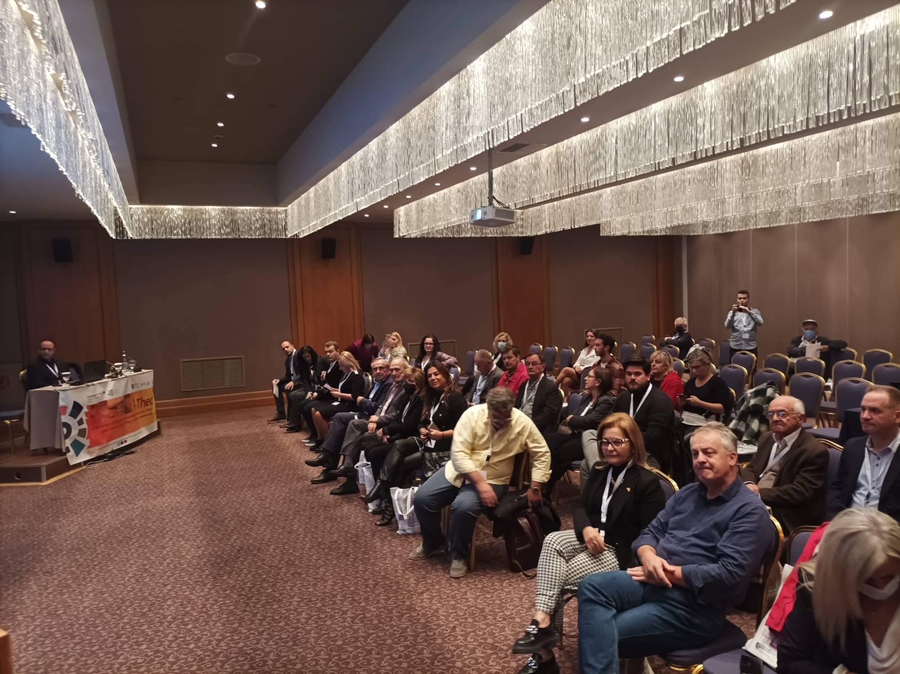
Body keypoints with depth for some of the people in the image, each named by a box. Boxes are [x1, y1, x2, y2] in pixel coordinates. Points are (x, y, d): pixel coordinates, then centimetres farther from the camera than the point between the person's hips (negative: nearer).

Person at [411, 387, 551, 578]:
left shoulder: (523, 424, -14)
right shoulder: (472, 414, -15)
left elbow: (542, 454, -4)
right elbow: (459, 453, -18)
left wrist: (535, 488, -9)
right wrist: (479, 483, -26)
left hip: (493, 480, -2)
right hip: (460, 471, 2)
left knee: (464, 507, -32)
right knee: (422, 499, -12)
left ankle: (458, 556, -4)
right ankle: (433, 542, 18)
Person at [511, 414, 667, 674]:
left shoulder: (647, 482, -9)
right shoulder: (599, 471, 12)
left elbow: (650, 534, -13)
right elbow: (581, 507, 10)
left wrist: (603, 541, -17)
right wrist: (586, 530, -14)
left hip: (621, 552, -6)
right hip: (592, 537, 6)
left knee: (557, 576, -24)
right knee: (552, 541, -27)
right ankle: (543, 621, -34)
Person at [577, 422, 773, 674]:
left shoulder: (749, 510, -7)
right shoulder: (687, 494, 17)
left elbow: (729, 575, -18)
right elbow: (650, 532, 15)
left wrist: (668, 573, -13)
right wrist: (649, 557, -10)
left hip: (693, 605, -7)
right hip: (653, 583, 7)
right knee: (592, 586, -22)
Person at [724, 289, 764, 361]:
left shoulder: (755, 311, 10)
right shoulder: (732, 312, 10)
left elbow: (760, 323, -10)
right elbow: (727, 326, -7)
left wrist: (749, 312, -23)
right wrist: (733, 313, -21)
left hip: (751, 347, 0)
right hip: (735, 347, 0)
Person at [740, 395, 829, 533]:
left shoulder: (815, 451, -11)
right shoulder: (767, 438, 14)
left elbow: (800, 492, -18)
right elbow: (750, 469, 16)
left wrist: (759, 494, -21)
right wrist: (749, 484, -8)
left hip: (786, 520, -7)